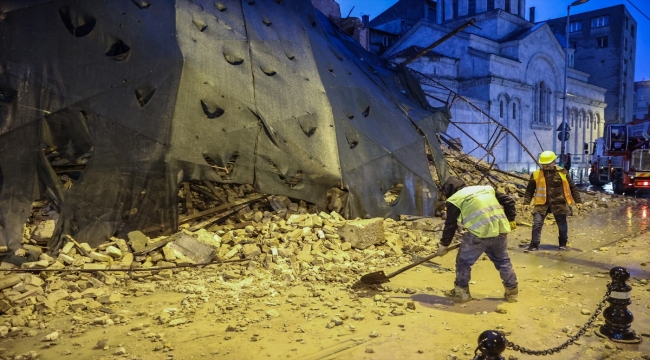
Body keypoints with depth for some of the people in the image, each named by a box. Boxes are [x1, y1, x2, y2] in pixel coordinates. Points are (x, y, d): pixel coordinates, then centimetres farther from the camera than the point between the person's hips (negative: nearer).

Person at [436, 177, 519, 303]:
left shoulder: (455, 199, 6)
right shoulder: (486, 188, 22)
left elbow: (450, 225, 7)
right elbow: (509, 201, 21)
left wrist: (443, 245, 17)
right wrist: (510, 219, 30)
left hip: (480, 233, -6)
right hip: (500, 231, 6)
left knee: (463, 261, 12)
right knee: (503, 261, 24)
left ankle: (462, 292, 19)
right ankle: (512, 291, 33)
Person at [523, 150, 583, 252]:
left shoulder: (562, 173, -1)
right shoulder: (536, 174, 0)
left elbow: (572, 187, 6)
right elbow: (530, 189, 6)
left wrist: (578, 201, 4)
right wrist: (526, 203, -1)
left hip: (559, 203, 0)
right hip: (542, 204, 0)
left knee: (562, 225, 12)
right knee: (537, 224, -6)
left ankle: (563, 244, 32)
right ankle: (534, 245, 2)